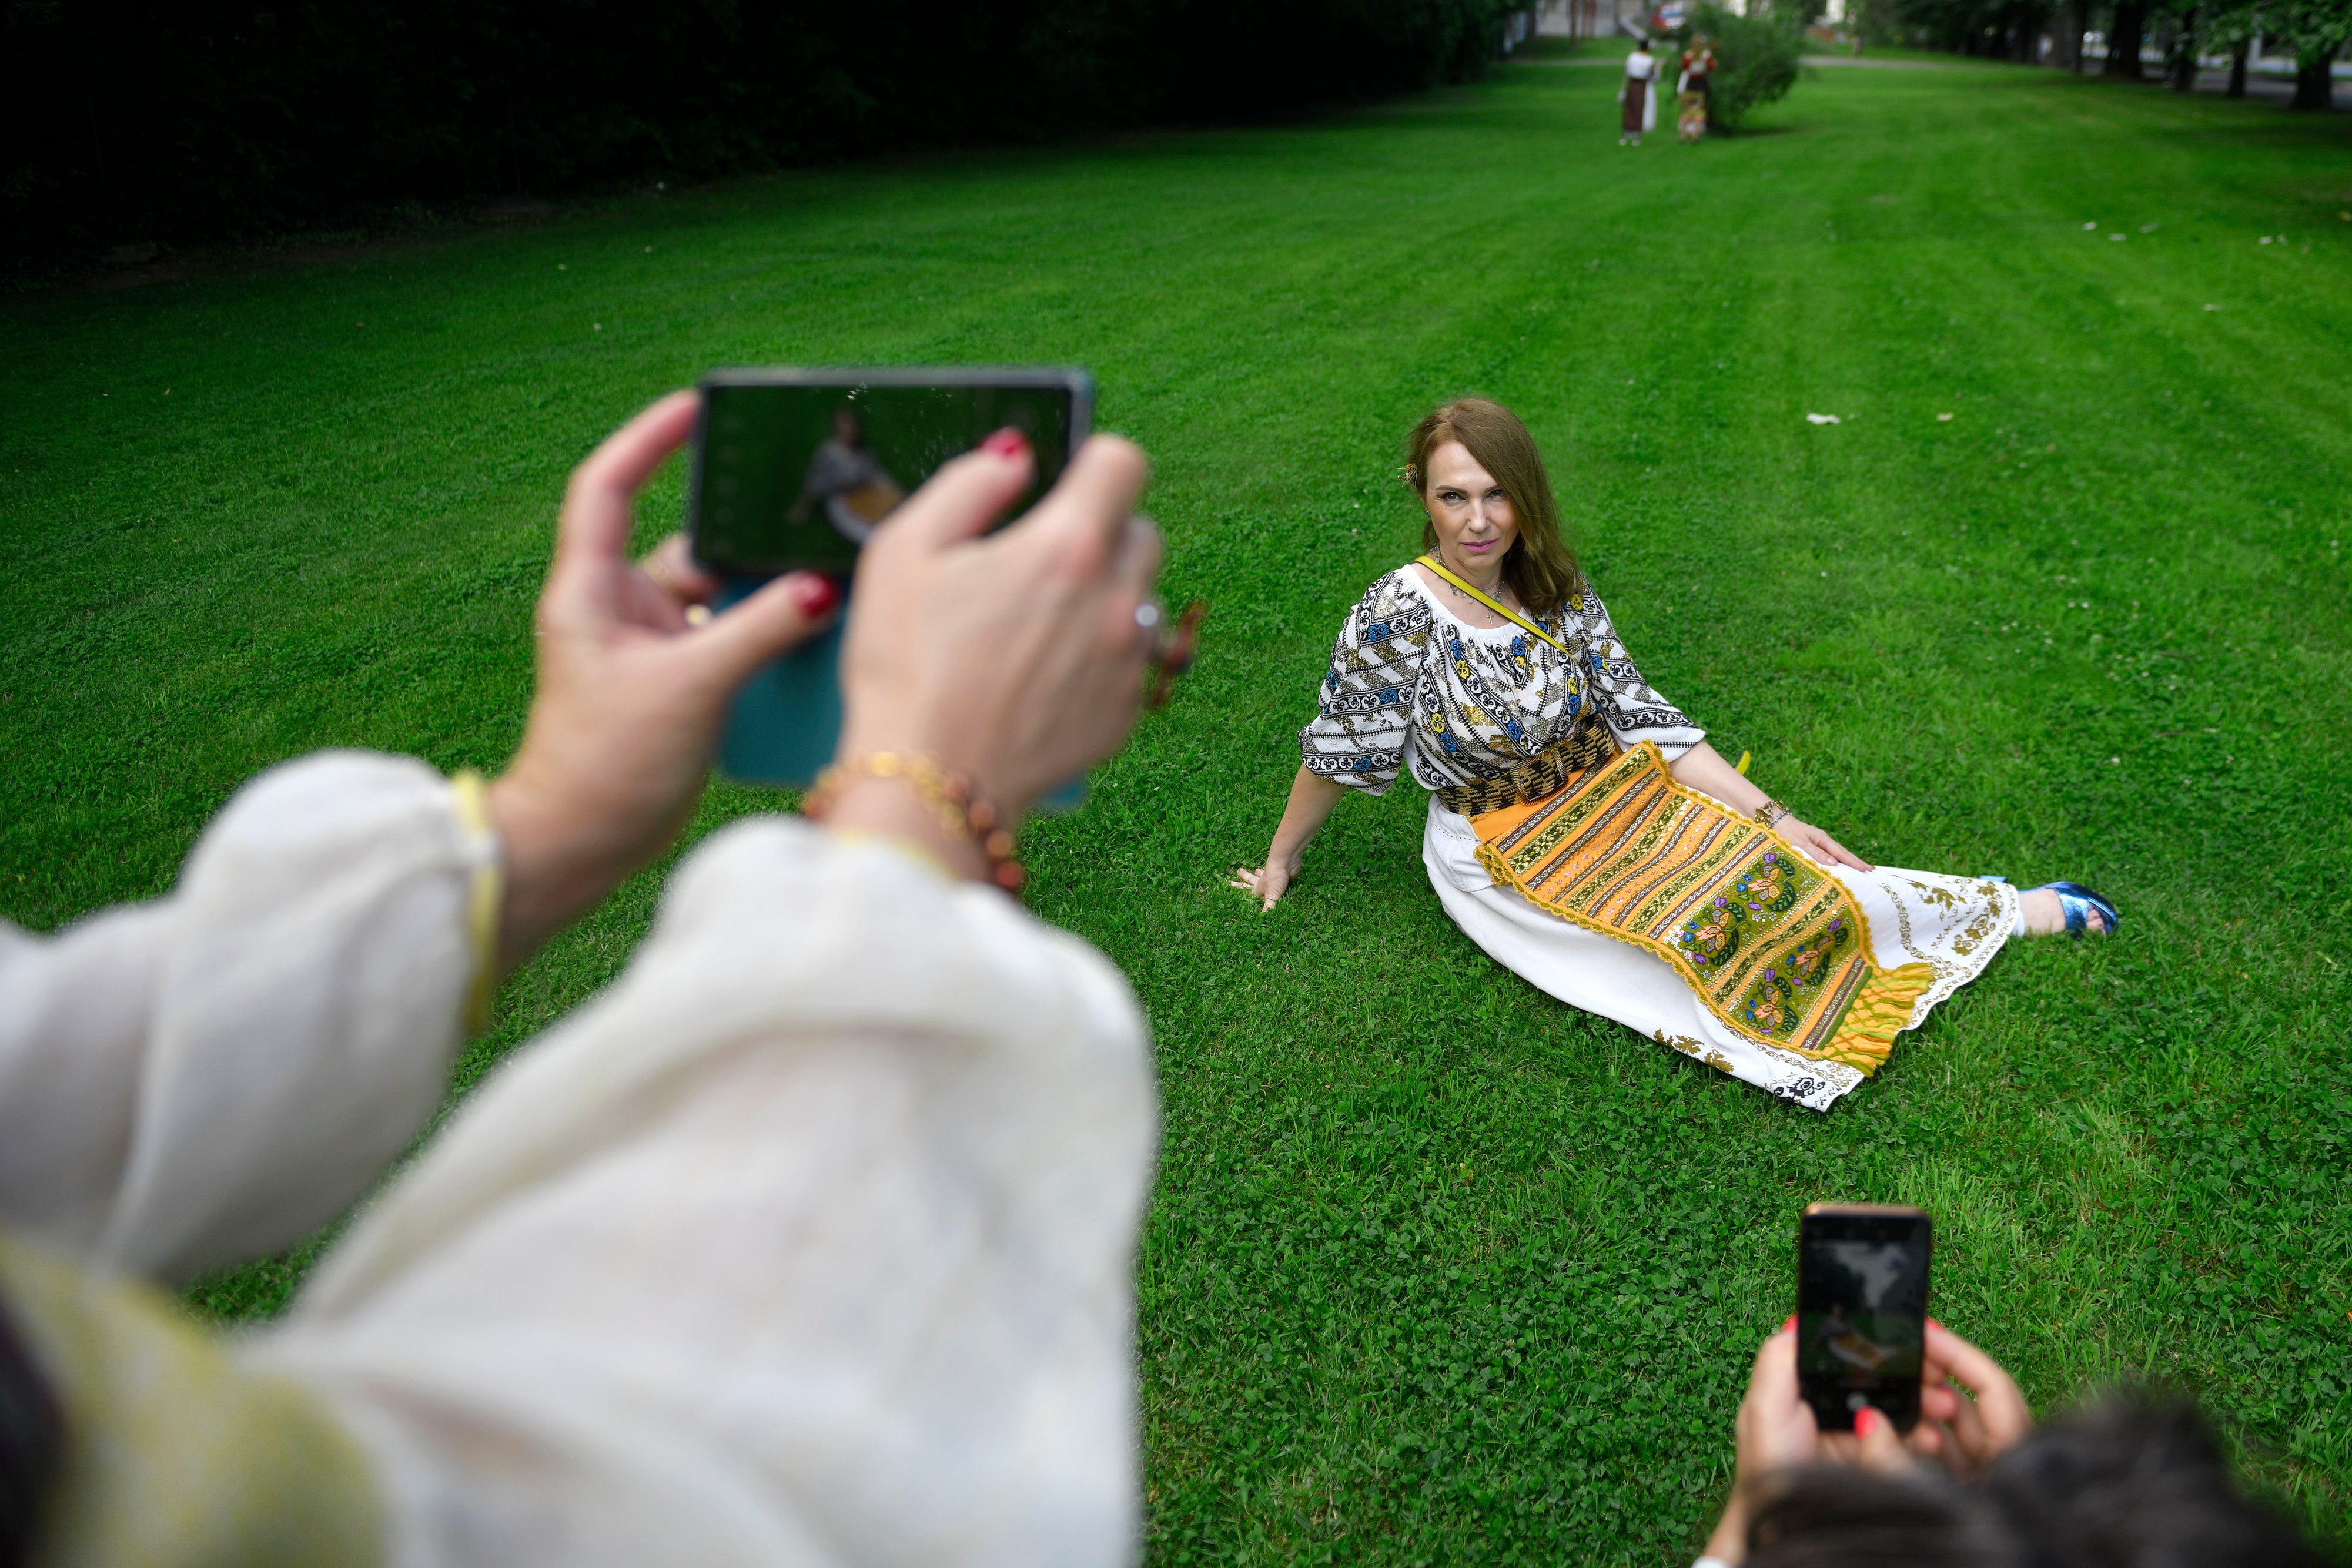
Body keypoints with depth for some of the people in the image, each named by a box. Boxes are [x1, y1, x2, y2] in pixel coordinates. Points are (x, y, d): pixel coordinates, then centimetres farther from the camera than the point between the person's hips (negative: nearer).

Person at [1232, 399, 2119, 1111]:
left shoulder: (1557, 589, -5)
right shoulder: (1397, 616, -20)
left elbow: (1644, 719, -2)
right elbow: (1338, 750, -8)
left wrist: (1769, 817, -5)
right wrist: (1281, 858, 1)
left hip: (1609, 804, 4)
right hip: (1498, 855, -4)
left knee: (1766, 876, -12)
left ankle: (2007, 910, 3)